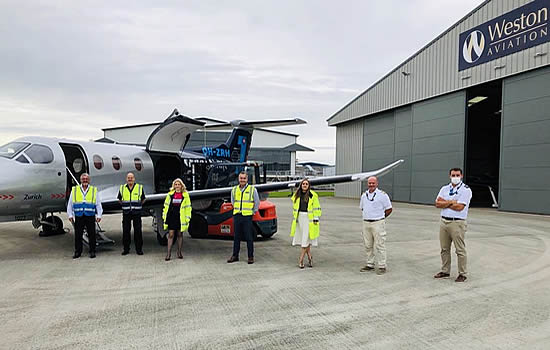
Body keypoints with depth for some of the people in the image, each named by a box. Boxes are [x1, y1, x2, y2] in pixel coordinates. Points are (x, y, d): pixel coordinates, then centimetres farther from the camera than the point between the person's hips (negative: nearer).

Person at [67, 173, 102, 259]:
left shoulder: (94, 190, 9)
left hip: (90, 216, -1)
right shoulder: (74, 190, 11)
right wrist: (70, 215, 6)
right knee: (78, 235, 4)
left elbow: (98, 204, 8)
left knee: (92, 235, 1)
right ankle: (77, 252, 14)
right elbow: (70, 204, 13)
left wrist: (99, 215, 1)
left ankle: (92, 252, 11)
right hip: (78, 217, 1)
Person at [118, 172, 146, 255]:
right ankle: (126, 249, 13)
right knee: (126, 231, 3)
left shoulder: (140, 187, 3)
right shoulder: (122, 188, 7)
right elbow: (120, 199, 20)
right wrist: (125, 205, 13)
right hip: (126, 212, 1)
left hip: (137, 212, -1)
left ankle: (139, 249, 6)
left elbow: (143, 199, 13)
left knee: (138, 231, -2)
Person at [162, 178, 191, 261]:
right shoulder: (170, 194, 6)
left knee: (180, 235, 9)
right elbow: (166, 206, 10)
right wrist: (164, 216, 6)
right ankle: (168, 253, 4)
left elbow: (188, 207, 4)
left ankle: (179, 252, 20)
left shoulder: (185, 195, 3)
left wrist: (187, 218, -2)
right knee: (170, 235, 0)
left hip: (181, 218, 0)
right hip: (171, 217, 1)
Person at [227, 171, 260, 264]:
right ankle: (235, 256, 18)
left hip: (247, 216, -4)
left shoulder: (252, 189, -2)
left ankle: (251, 257, 6)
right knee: (236, 237, 9)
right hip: (237, 216, 4)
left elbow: (257, 203, 5)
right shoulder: (234, 190, 9)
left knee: (249, 237, -2)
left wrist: (253, 212, 5)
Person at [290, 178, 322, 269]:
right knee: (302, 238, 7)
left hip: (309, 219, -5)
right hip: (300, 218, 5)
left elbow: (317, 208, -4)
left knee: (306, 239, -4)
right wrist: (294, 218, 12)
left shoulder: (313, 195, -5)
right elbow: (295, 208, 15)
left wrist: (316, 219, -9)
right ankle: (309, 256, 23)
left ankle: (300, 260, 0)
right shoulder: (297, 195, 9)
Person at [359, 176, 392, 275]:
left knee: (379, 246, -3)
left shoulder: (382, 195, -7)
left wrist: (380, 218, 5)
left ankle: (382, 266, 5)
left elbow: (389, 209, -2)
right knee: (368, 245, 12)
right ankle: (370, 265, 23)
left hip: (378, 224, -6)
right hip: (366, 223, 6)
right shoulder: (364, 195, 10)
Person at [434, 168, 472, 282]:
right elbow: (437, 204, 0)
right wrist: (451, 202, -11)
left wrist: (445, 203, -4)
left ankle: (462, 274, 9)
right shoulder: (444, 189, 13)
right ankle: (445, 271, 23)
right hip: (443, 221, 6)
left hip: (457, 223, -6)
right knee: (444, 249, 12)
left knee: (460, 250, -1)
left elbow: (459, 207, -16)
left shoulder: (466, 190, -5)